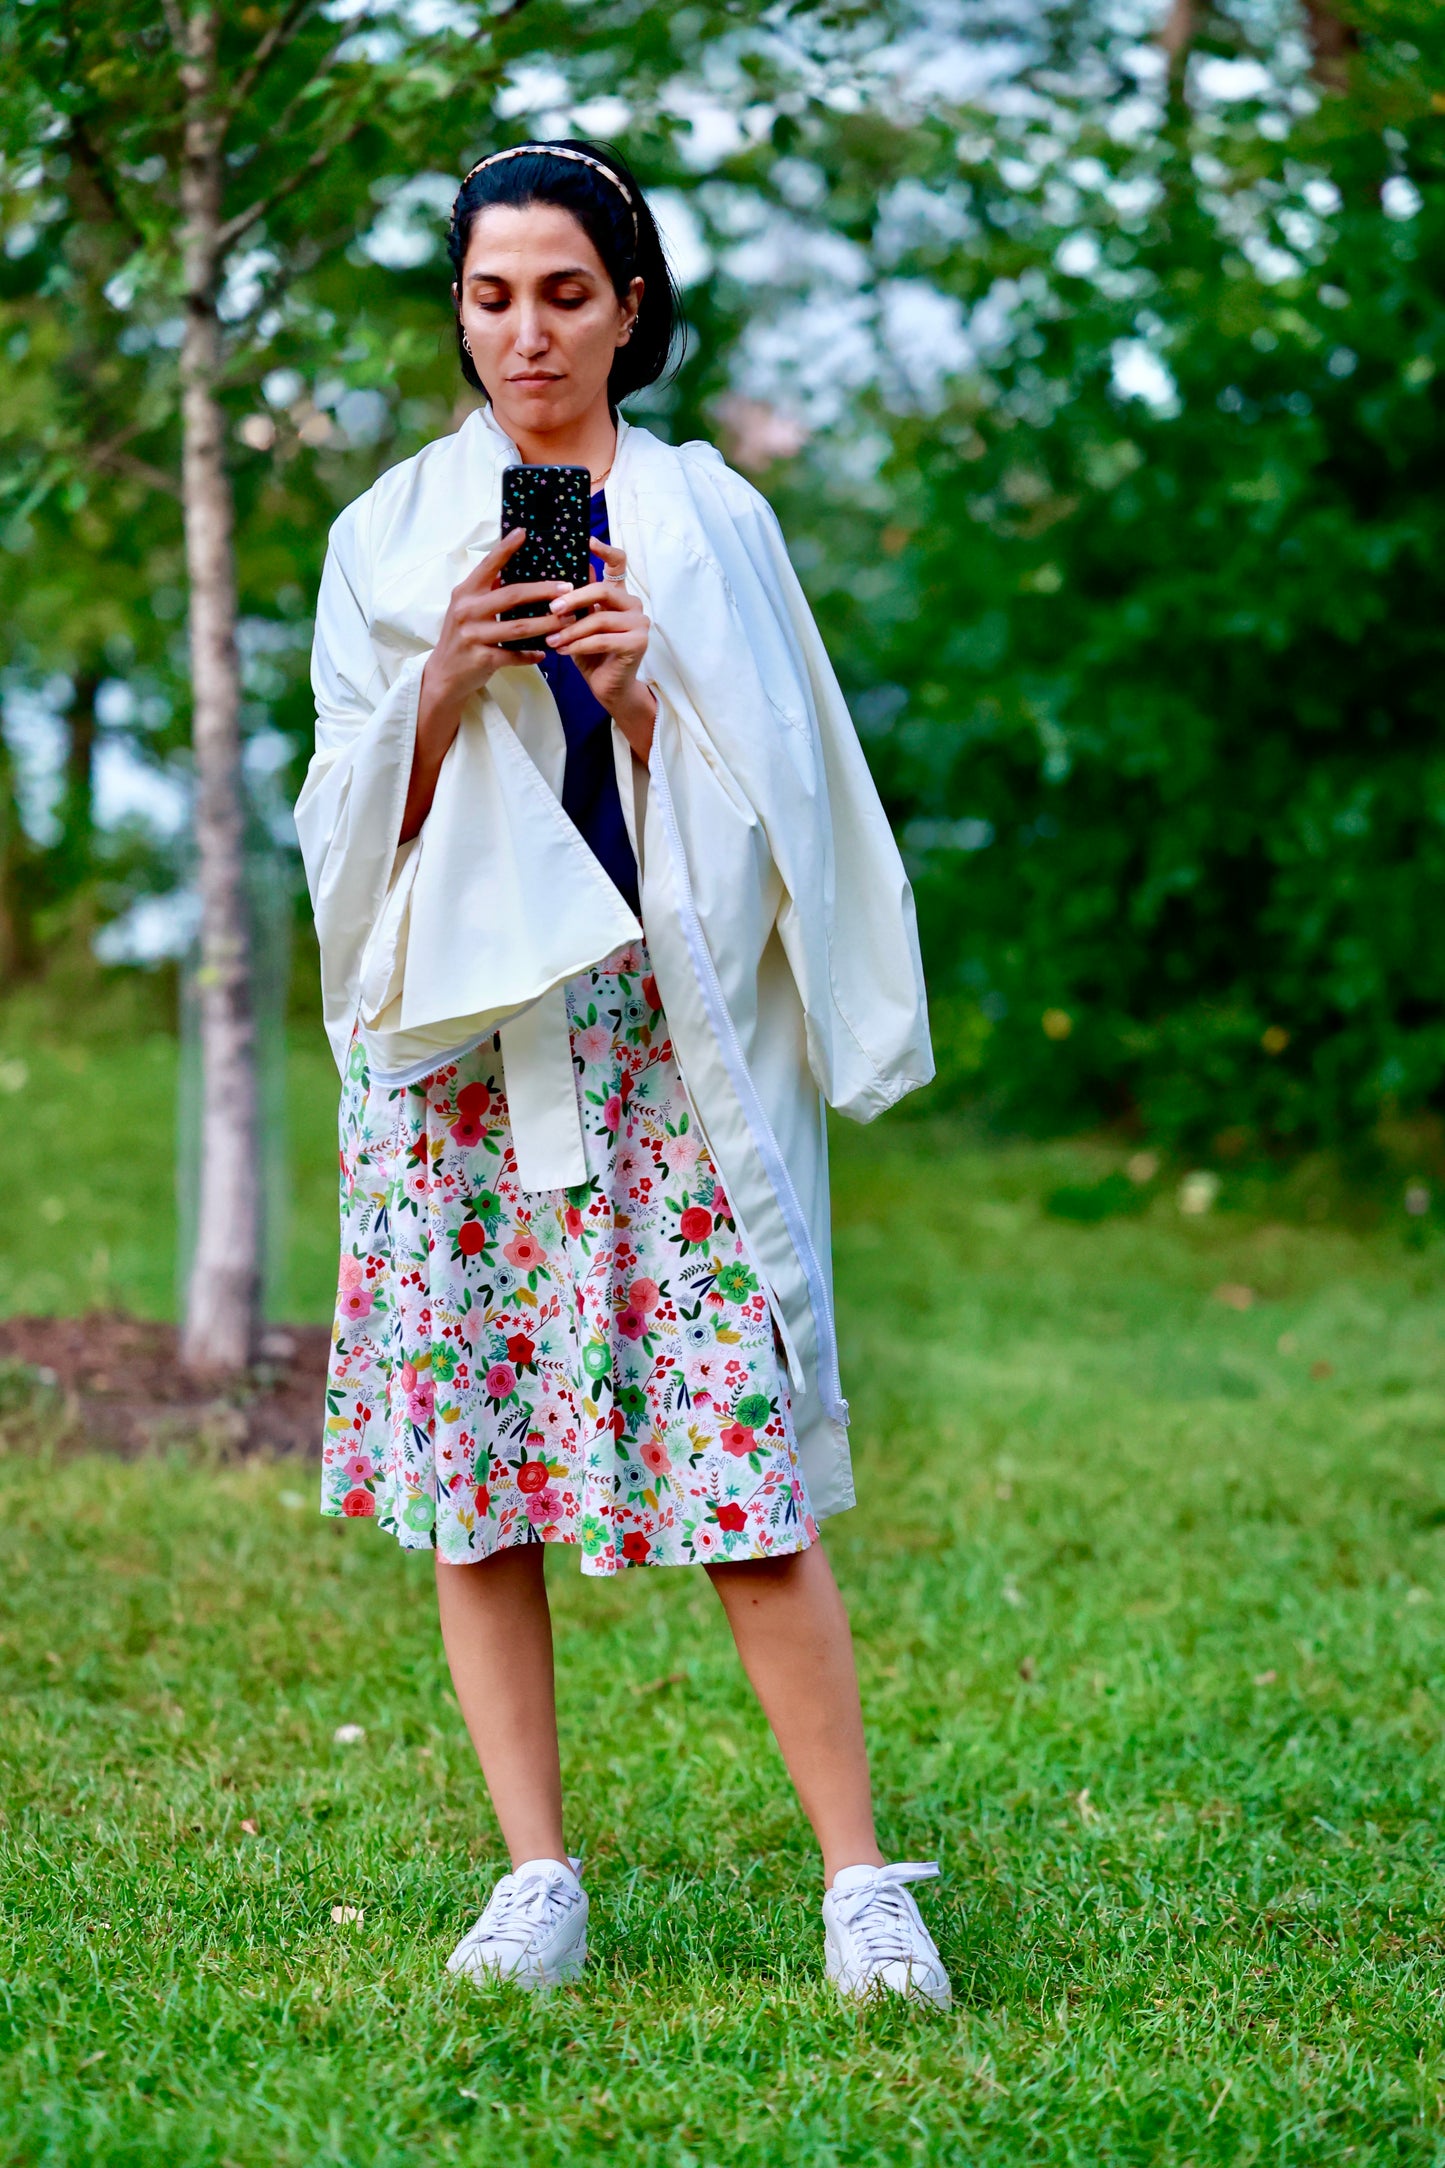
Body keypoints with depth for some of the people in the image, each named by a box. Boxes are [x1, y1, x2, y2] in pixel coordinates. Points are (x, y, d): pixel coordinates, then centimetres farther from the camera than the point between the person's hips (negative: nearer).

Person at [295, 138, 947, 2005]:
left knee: (747, 1477, -7)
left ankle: (860, 1883, 0)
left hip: (664, 1032, -1)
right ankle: (537, 1882, 8)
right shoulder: (391, 531, 10)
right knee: (467, 1474, -1)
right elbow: (350, 822, 6)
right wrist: (445, 680, -11)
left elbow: (766, 801, 5)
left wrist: (637, 700, -13)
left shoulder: (708, 519, 8)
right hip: (452, 1039, 2)